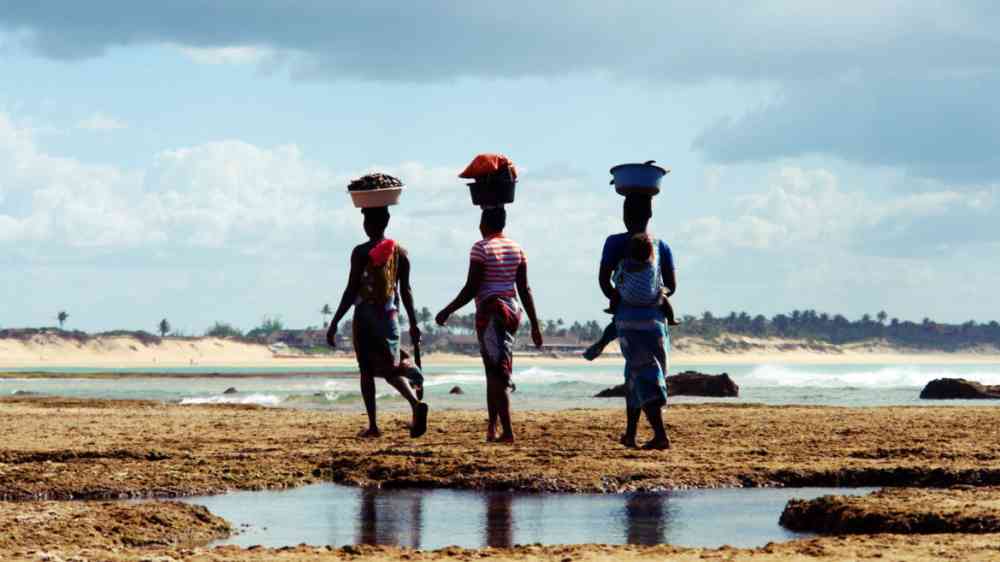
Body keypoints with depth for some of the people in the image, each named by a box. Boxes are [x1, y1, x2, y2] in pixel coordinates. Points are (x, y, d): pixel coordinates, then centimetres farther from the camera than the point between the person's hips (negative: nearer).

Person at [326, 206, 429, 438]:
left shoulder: (361, 252, -8)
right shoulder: (400, 252, 5)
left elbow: (351, 291, -10)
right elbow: (406, 291, 7)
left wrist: (334, 323, -5)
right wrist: (413, 323, 14)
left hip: (365, 315, -4)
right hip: (390, 315, 4)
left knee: (366, 371, 6)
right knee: (391, 368, 9)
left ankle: (373, 426, 5)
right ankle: (416, 402, -20)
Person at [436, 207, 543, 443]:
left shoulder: (481, 248, -9)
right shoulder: (517, 249, 10)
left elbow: (471, 288, -12)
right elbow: (525, 290, 8)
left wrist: (447, 311, -4)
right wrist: (535, 325, 11)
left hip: (489, 311, -6)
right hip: (512, 310, 6)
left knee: (498, 374, -8)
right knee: (495, 371, 17)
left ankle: (507, 431, -13)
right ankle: (492, 427, 17)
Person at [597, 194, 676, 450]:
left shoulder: (616, 243, -4)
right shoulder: (661, 246, 7)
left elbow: (604, 278, -10)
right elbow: (671, 286, 7)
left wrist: (615, 299, 7)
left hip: (628, 317, -4)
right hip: (655, 317, 4)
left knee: (642, 375, -7)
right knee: (634, 375, 18)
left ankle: (660, 435, -20)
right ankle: (630, 433, 25)